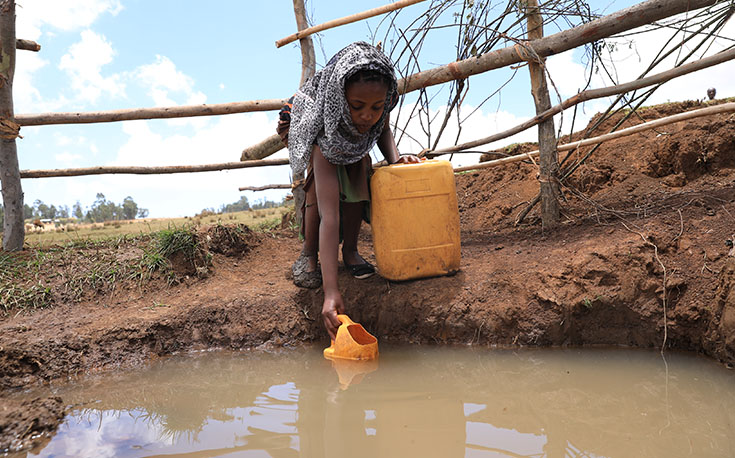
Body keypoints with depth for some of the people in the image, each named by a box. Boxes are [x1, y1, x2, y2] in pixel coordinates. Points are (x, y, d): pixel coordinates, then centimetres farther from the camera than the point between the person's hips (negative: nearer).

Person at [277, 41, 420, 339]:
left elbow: (383, 129, -8)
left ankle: (350, 250, -7)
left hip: (355, 142, 4)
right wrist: (331, 293, -58)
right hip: (312, 131, -4)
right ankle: (308, 253, -13)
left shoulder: (384, 95, -35)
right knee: (322, 177, -32)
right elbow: (329, 216, -52)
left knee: (360, 167, -24)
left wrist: (395, 159, -31)